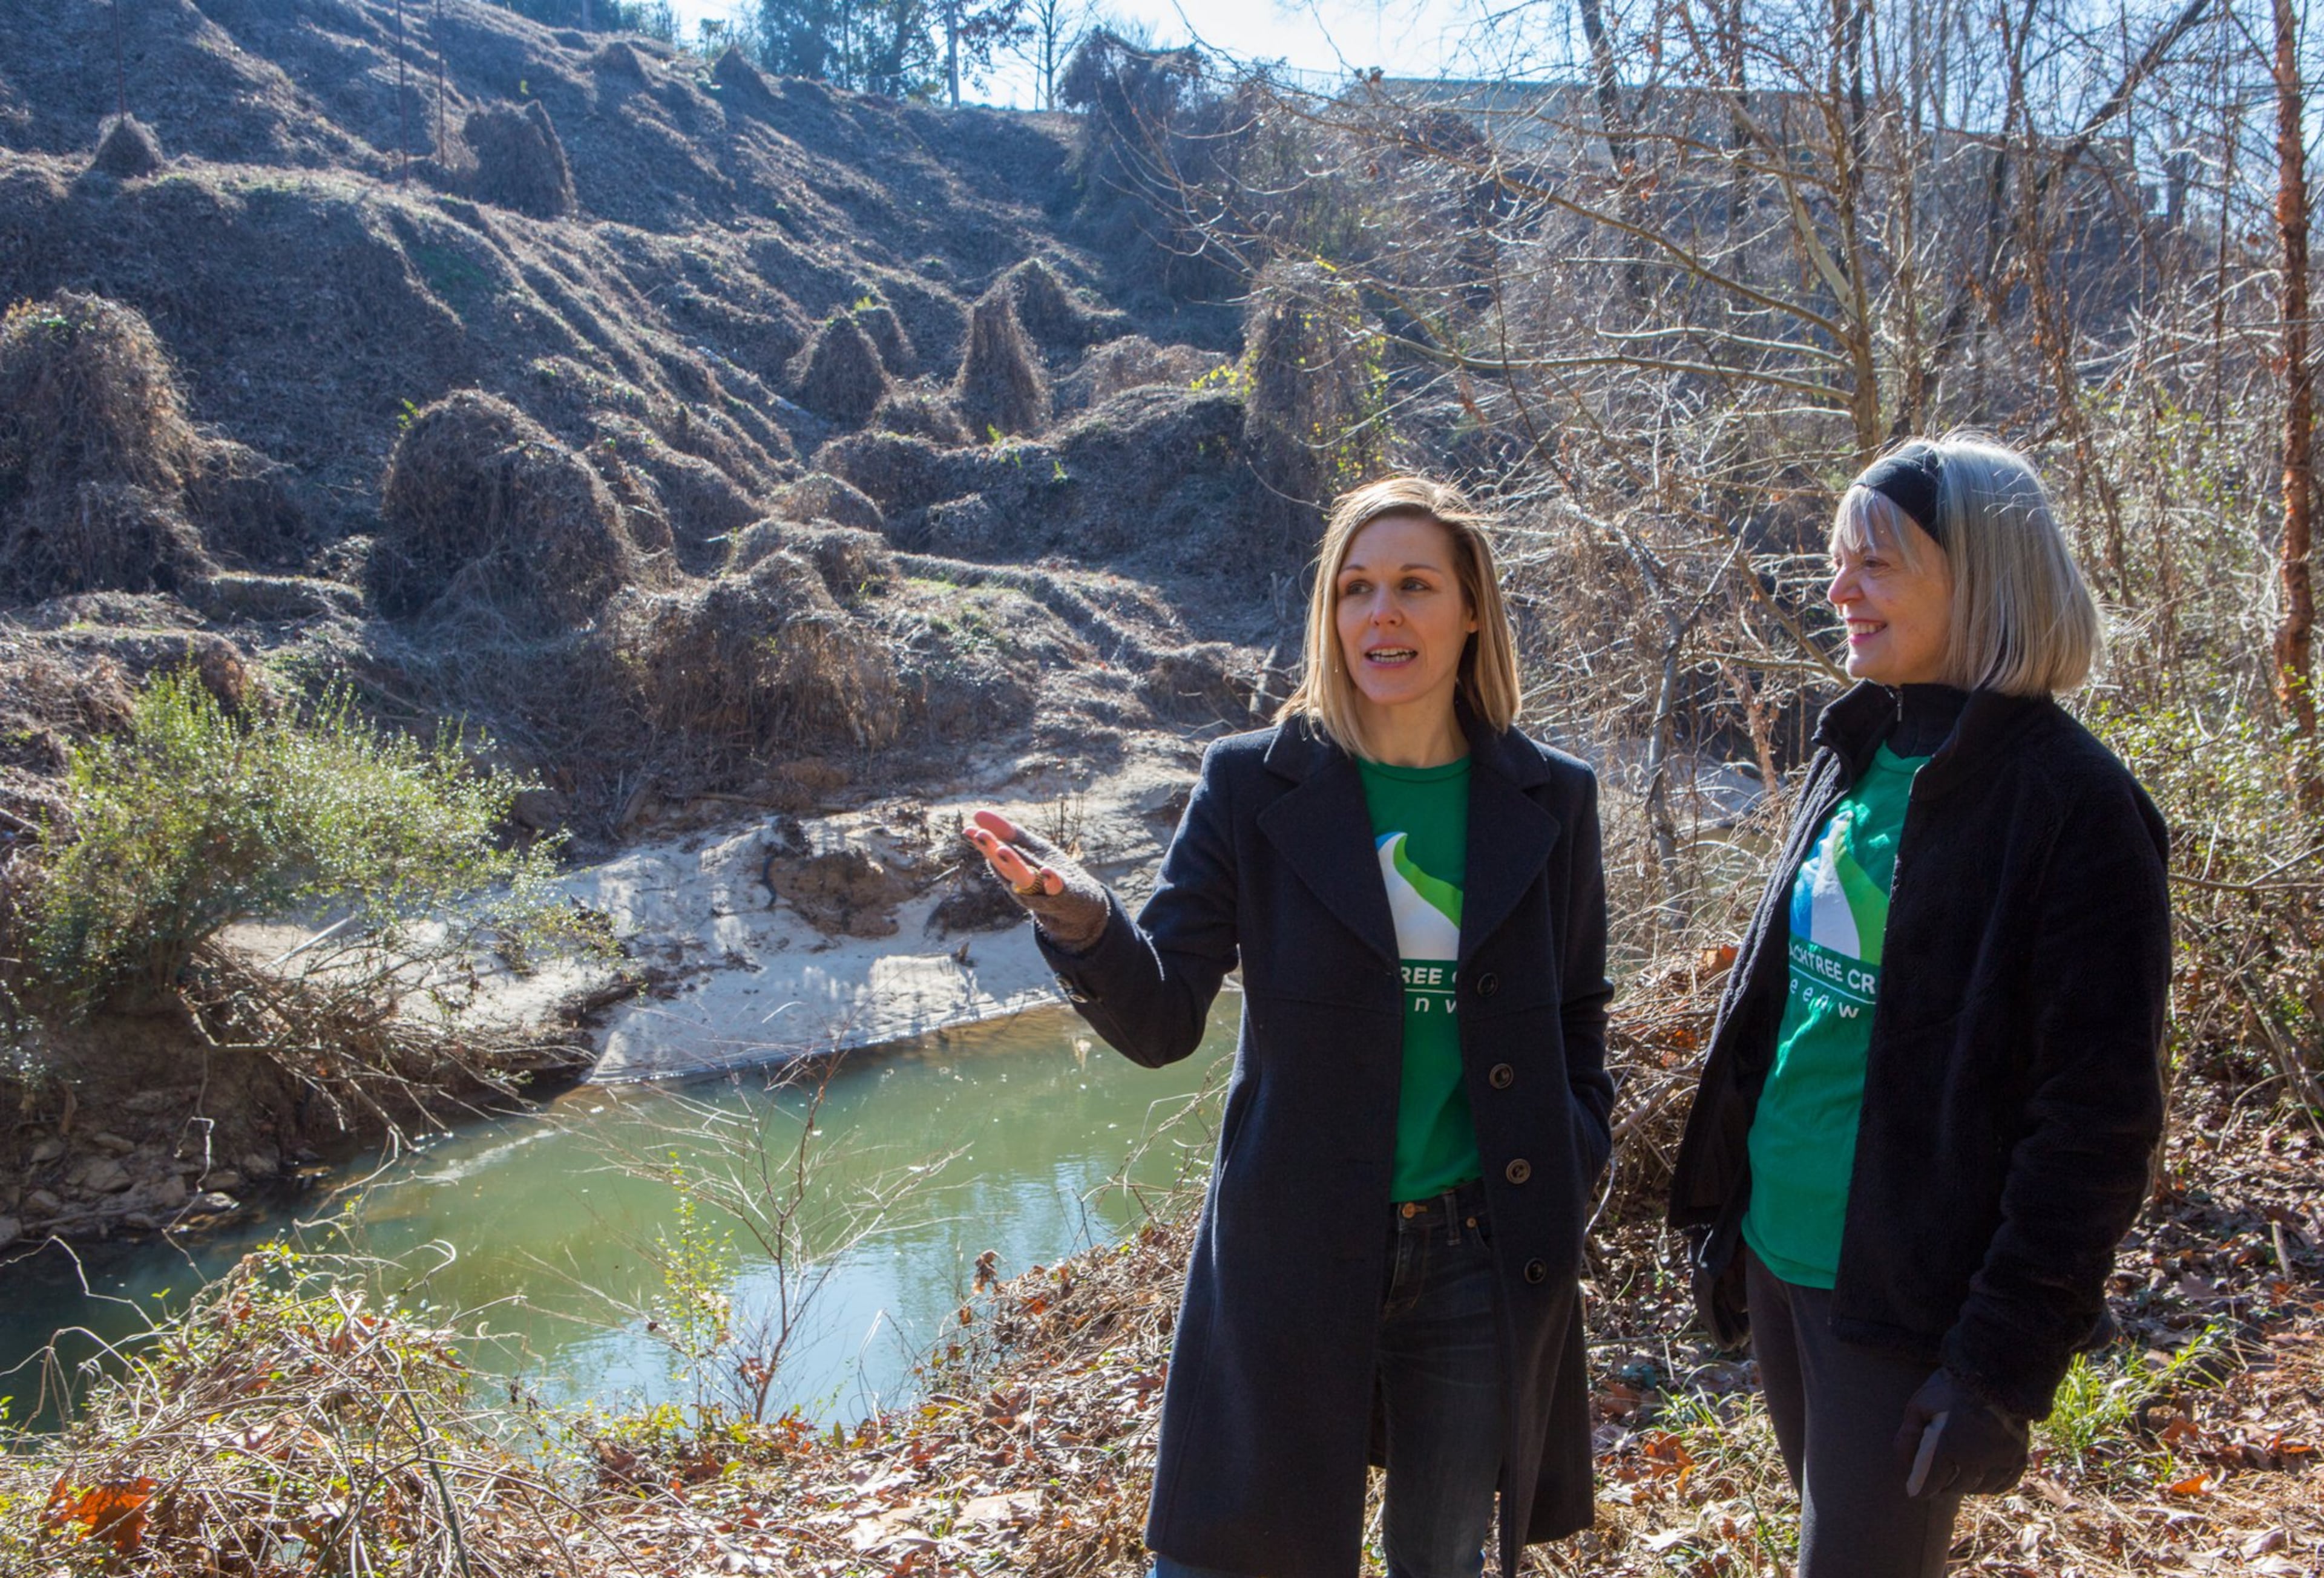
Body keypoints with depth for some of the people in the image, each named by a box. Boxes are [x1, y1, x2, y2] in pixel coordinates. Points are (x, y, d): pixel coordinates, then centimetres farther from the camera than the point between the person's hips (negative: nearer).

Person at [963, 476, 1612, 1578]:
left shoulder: (1549, 799, 1)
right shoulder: (1253, 786, -6)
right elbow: (1161, 1020, -9)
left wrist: (1576, 1153, 0)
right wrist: (1080, 921, -28)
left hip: (1482, 1260, 2)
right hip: (1294, 1252, -2)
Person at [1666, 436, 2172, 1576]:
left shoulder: (2069, 804, -15)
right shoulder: (1854, 757, 6)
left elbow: (2096, 1120, -16)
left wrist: (2004, 1359, -18)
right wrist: (1718, 1208, 13)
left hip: (1905, 1299, -7)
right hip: (1779, 1254, 7)